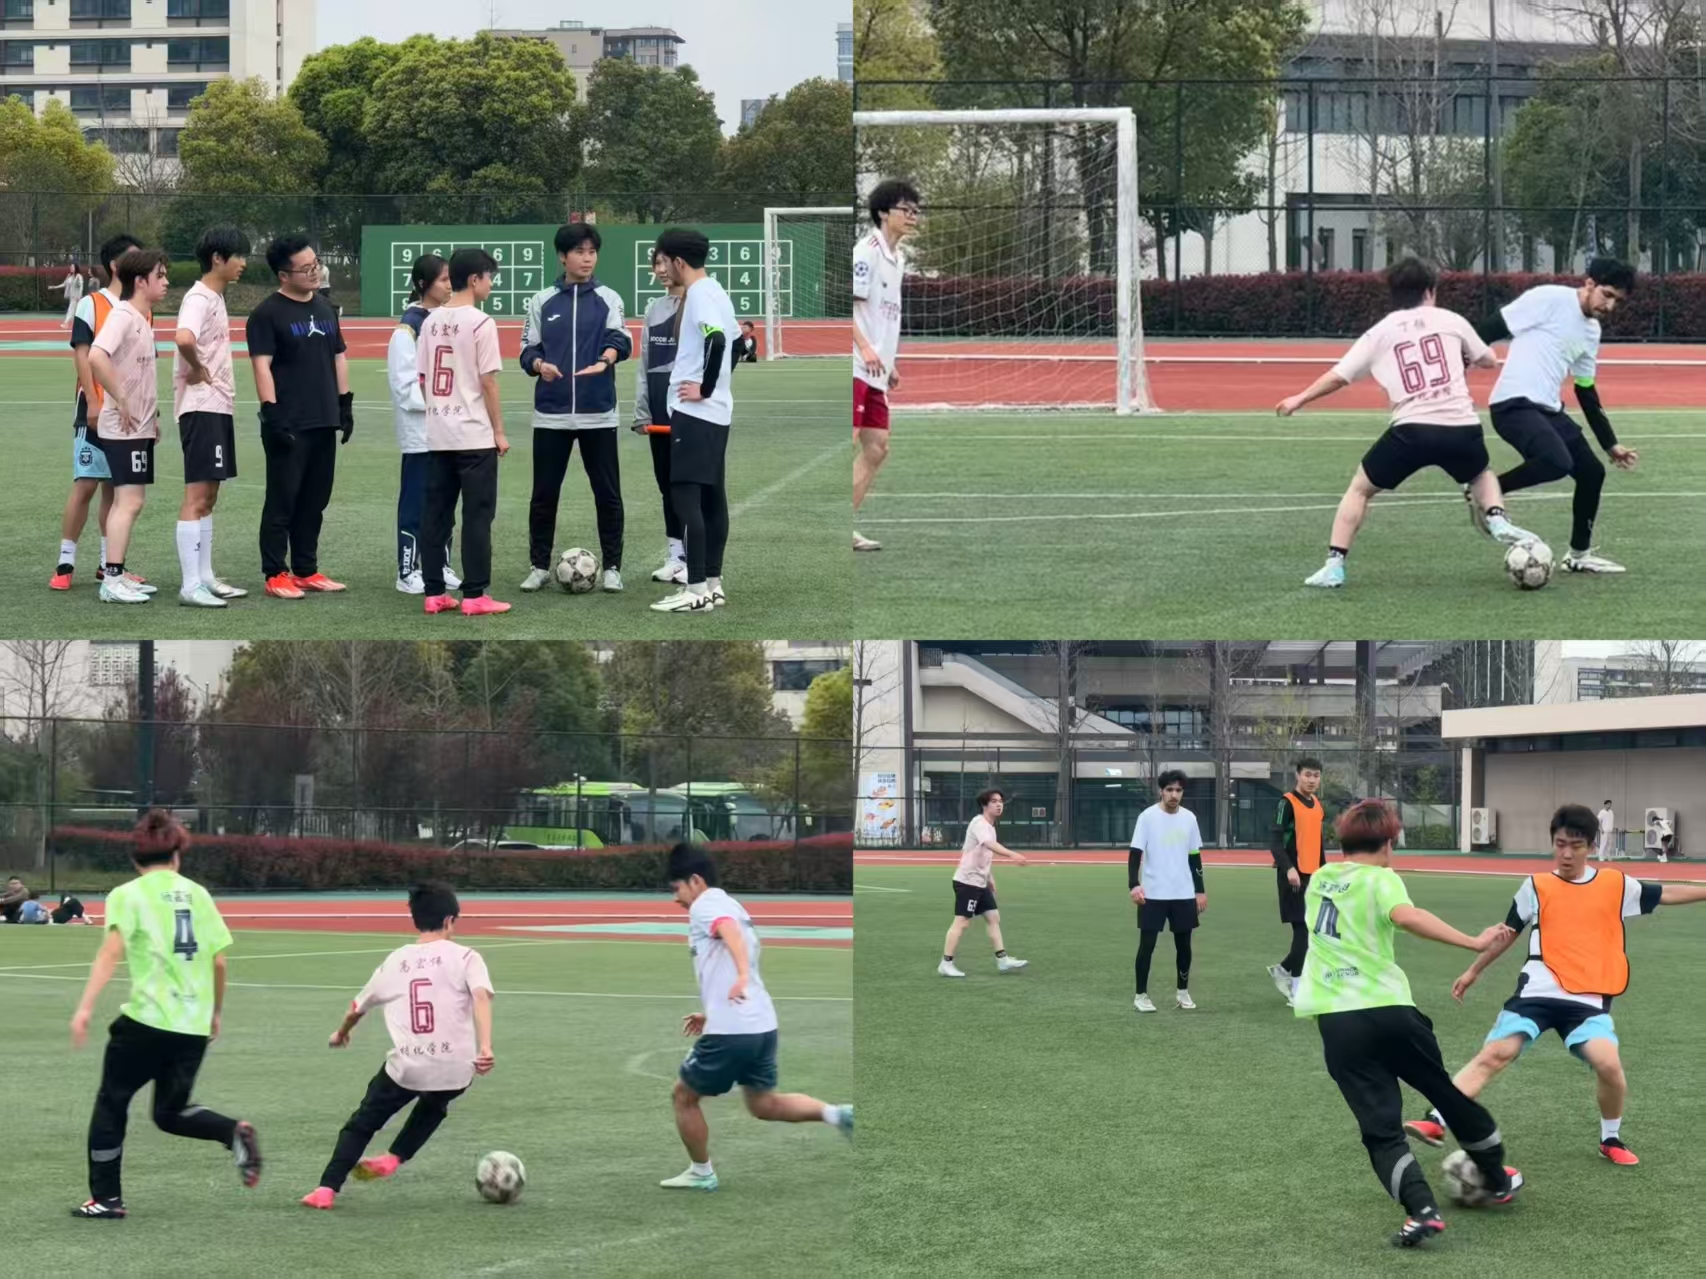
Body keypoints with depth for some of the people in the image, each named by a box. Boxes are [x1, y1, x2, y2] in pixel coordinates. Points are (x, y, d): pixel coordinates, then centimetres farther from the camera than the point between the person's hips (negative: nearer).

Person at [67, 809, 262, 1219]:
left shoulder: (128, 895, -1)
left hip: (147, 1017, -4)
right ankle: (234, 1133, -8)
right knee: (171, 1112, 18)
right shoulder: (197, 894, 11)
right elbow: (219, 961, 10)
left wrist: (85, 1008, -20)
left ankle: (106, 1197, 11)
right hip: (194, 1025, 4)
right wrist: (215, 1012, 24)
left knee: (111, 1103, 12)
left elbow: (111, 951, -14)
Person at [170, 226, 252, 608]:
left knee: (208, 497, 13)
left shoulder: (216, 298, 15)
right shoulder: (199, 299, -16)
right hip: (201, 408, -10)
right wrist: (198, 371, -19)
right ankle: (190, 585, -11)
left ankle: (205, 577, 17)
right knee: (197, 497, -10)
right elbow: (184, 338, -35)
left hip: (218, 407, 10)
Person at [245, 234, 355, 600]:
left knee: (315, 501, 10)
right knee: (282, 500, -4)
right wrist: (272, 412, -19)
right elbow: (261, 365, -12)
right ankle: (275, 574, -1)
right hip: (289, 425, -7)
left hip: (324, 422, 7)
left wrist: (345, 403, 15)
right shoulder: (267, 314, -7)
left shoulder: (324, 308, 15)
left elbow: (338, 357, 21)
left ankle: (306, 570, 18)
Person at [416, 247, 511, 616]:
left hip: (437, 435, 6)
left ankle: (434, 592, 10)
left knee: (436, 514, 9)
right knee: (477, 516, -2)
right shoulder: (481, 323, -11)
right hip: (474, 435, -6)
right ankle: (474, 595, -3)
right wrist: (499, 431, -5)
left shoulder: (432, 322, 8)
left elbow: (422, 378, 10)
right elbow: (489, 382, -12)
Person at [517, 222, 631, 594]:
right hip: (551, 414, 1)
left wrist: (605, 360, -34)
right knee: (544, 493, 4)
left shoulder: (607, 299, 4)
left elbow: (620, 339, -12)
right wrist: (539, 364, -17)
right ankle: (539, 566, 15)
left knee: (607, 493, 2)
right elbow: (528, 350, 7)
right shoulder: (542, 301, 8)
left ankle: (612, 567, 12)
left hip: (598, 414, -1)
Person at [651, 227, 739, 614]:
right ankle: (713, 583, 14)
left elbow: (716, 341, -28)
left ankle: (696, 590, -13)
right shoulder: (715, 292, 15)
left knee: (685, 496, -10)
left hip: (694, 412, -10)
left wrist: (705, 389, -19)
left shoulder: (699, 295, -14)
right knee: (711, 497, 11)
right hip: (718, 413, 10)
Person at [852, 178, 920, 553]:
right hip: (855, 367, -9)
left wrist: (889, 364, 20)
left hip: (874, 371, 9)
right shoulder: (866, 252, -10)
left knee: (876, 449, 6)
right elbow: (847, 304, -16)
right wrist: (865, 348, -26)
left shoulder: (897, 259, 17)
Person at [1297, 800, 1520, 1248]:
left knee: (1380, 1127, 2)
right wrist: (1474, 943, -29)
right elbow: (1406, 916, -25)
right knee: (1446, 1091, 20)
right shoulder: (1380, 880, -3)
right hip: (1388, 1010, -3)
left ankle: (1422, 1210, -18)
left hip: (1336, 1022, 3)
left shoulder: (1321, 878, 15)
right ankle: (1498, 1180, 38)